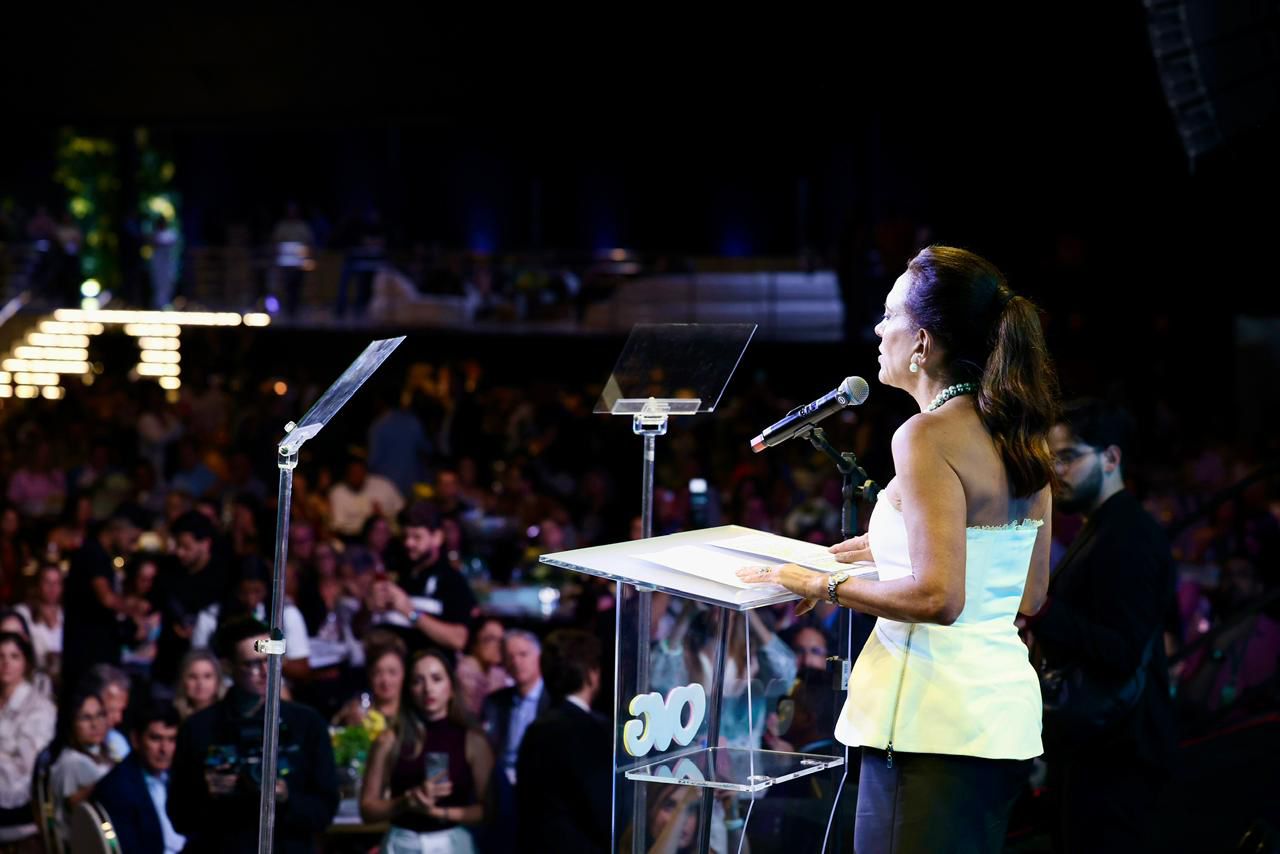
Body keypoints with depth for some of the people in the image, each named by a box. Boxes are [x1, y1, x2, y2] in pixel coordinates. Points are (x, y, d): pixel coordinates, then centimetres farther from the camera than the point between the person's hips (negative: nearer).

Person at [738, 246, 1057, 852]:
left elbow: (937, 597, -22)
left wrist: (826, 586, -10)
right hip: (1006, 715, 9)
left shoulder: (928, 437, -14)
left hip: (935, 721, -9)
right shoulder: (1021, 438, 11)